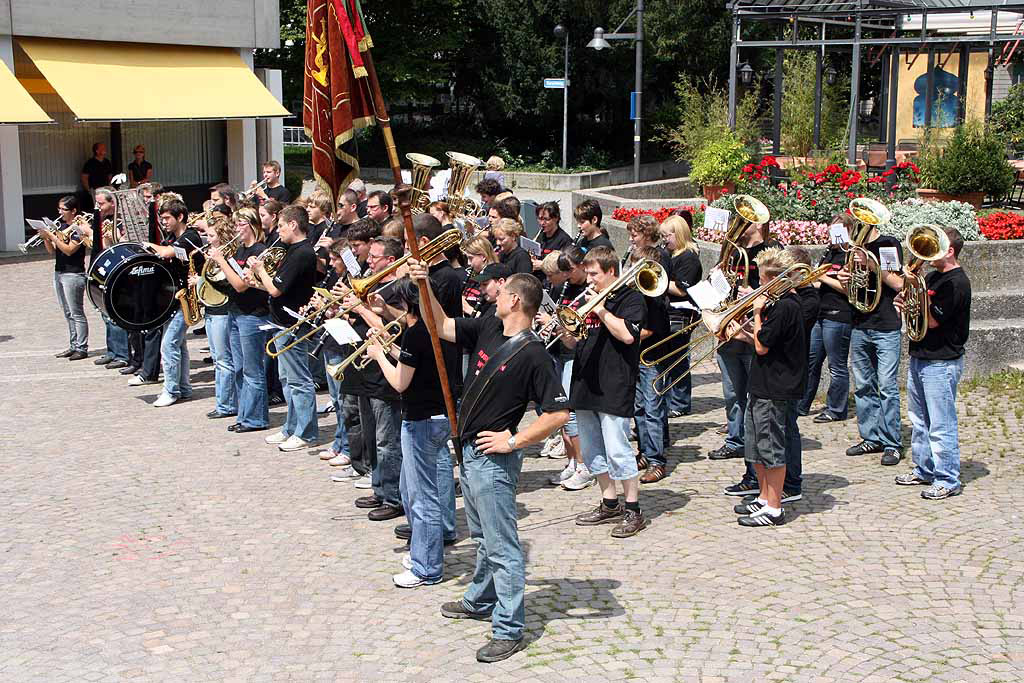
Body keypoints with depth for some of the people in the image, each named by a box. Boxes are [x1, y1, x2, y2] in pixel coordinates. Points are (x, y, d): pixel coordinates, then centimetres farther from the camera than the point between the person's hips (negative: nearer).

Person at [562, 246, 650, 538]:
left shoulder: (631, 298, -4)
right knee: (591, 450, 13)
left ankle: (634, 511, 1)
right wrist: (565, 334, 0)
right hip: (586, 384, 8)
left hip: (615, 387, -8)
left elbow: (627, 335, -19)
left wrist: (602, 310, -14)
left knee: (617, 450, -9)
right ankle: (610, 505, 25)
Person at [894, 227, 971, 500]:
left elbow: (932, 320, -19)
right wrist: (903, 301, -4)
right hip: (919, 358, 9)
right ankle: (924, 470, 30)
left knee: (941, 425, -5)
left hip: (941, 363, -9)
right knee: (919, 420, 17)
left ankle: (948, 480, 3)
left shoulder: (957, 282, -15)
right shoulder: (932, 276, 13)